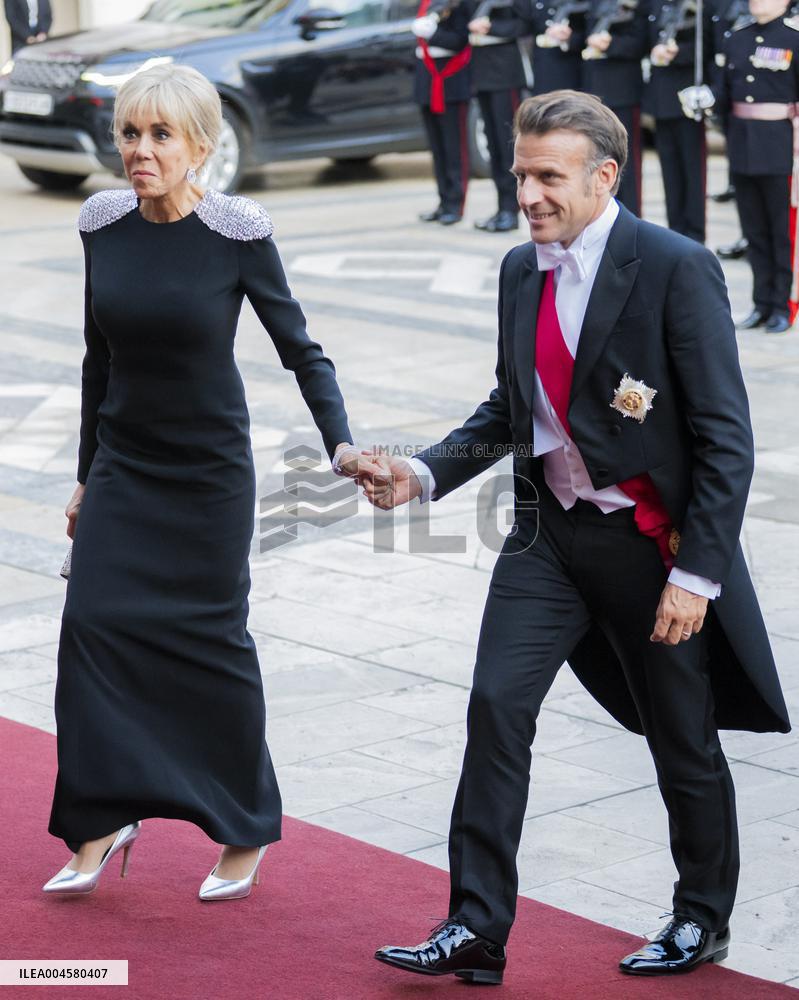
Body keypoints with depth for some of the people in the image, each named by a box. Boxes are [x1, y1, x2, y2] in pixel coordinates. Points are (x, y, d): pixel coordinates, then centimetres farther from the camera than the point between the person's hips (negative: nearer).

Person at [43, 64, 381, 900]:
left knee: (211, 638, 3)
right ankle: (104, 819, 3)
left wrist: (341, 443, -20)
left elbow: (299, 348, -6)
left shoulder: (237, 234, -13)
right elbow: (99, 358, 9)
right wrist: (87, 476, 13)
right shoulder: (104, 226, -1)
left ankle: (246, 830, 20)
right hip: (124, 467, 4)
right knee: (93, 621, -9)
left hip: (209, 471, -3)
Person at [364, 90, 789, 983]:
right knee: (495, 707, -7)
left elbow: (725, 436, -15)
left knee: (684, 742, 10)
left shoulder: (675, 270, -16)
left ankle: (702, 922, 31)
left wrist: (696, 574, -19)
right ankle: (476, 929, 0)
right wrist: (423, 474, 1)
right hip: (549, 533, 5)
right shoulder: (521, 272, 4)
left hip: (650, 540, -5)